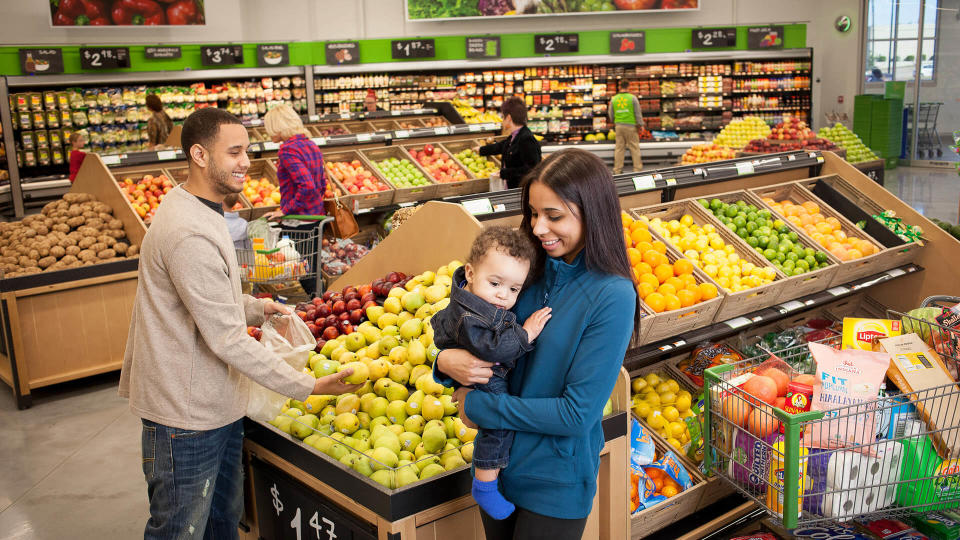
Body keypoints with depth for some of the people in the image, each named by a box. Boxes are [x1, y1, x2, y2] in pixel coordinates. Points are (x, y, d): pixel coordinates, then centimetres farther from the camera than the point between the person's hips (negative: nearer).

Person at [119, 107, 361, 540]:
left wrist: (254, 307, 10)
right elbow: (228, 340, -26)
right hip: (186, 416, -10)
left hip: (215, 405, 10)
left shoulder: (195, 207, 8)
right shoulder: (190, 235, -27)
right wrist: (307, 386, -21)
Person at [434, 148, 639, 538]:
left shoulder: (611, 297, -21)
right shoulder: (528, 273, -4)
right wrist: (446, 362, -18)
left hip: (555, 484, -5)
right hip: (496, 464, 5)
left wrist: (478, 407, -17)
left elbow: (578, 413, -23)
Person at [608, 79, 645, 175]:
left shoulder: (613, 99, 2)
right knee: (634, 148, 4)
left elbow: (611, 115, 9)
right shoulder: (632, 98, -7)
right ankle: (637, 168, 5)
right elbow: (638, 113, -4)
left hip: (618, 126, 3)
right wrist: (640, 124, 7)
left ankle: (617, 170, 9)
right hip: (631, 125, -3)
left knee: (619, 148, 7)